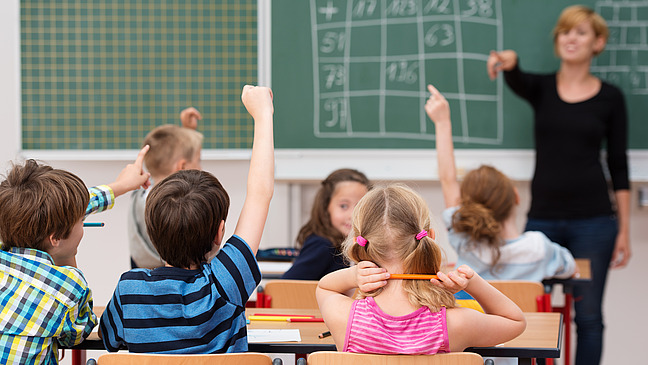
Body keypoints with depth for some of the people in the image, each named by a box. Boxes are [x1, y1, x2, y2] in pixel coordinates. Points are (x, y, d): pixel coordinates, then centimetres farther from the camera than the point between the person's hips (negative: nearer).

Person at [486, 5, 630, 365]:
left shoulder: (610, 97, 4)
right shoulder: (541, 88, 6)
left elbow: (618, 166, 5)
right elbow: (517, 80, -19)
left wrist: (624, 230, 1)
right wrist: (507, 62, -45)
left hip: (592, 220, -1)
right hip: (543, 218, 1)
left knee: (588, 314, 2)